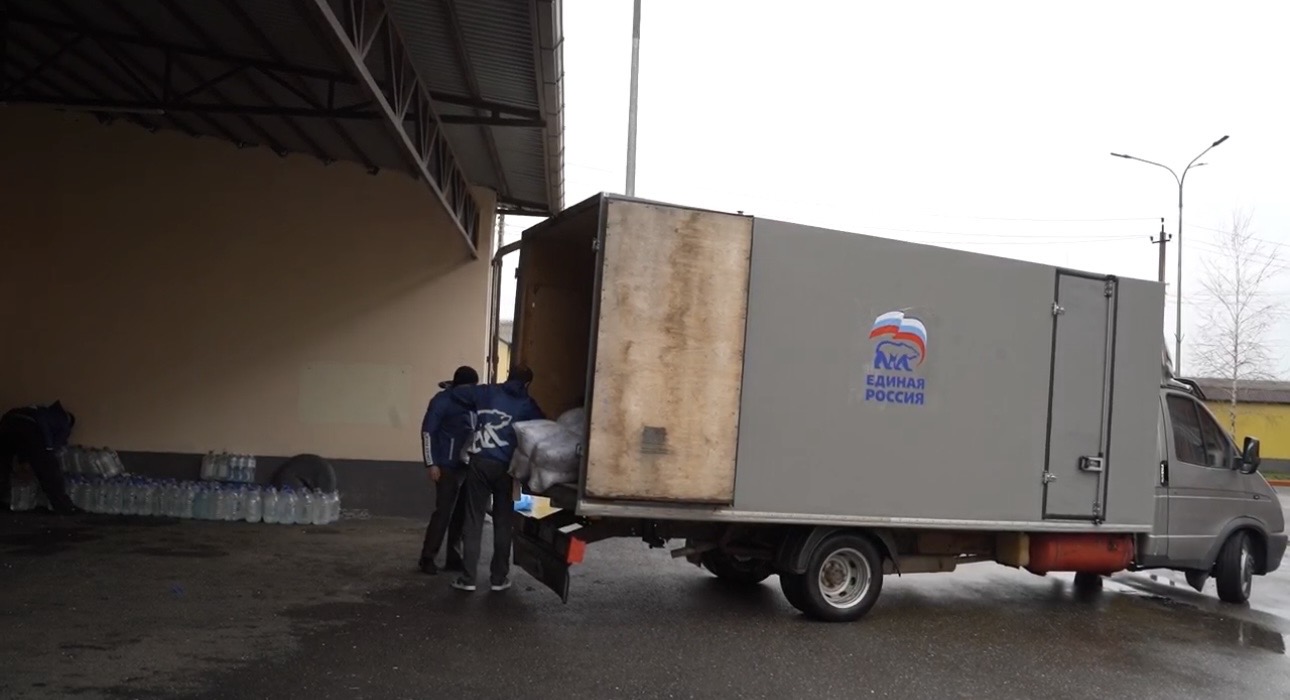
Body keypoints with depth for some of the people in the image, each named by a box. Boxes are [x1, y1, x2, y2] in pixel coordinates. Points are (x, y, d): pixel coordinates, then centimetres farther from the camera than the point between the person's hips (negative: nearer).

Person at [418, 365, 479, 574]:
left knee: (461, 513, 9)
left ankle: (453, 558, 17)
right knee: (443, 512, -5)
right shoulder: (443, 400, -8)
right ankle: (427, 557, 6)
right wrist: (431, 464, -13)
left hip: (467, 465, 6)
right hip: (448, 466, -6)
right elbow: (428, 431, -9)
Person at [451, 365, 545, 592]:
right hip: (505, 466, 0)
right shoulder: (527, 404, 8)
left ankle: (468, 578, 6)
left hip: (480, 462, 1)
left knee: (473, 520, 6)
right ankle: (499, 578, 14)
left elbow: (457, 392, 11)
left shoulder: (487, 391, 9)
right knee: (503, 522, 11)